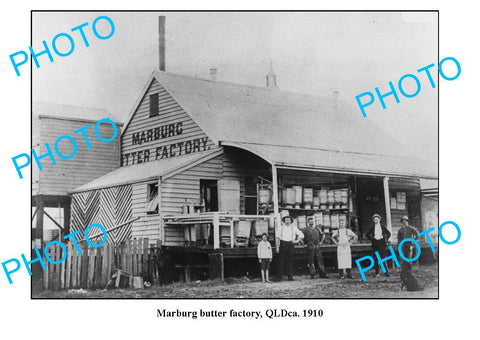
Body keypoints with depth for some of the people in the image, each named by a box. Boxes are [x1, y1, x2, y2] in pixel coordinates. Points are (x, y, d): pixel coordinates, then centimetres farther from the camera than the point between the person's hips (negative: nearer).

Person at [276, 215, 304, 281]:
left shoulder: (293, 228, 8)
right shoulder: (281, 228, 8)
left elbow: (301, 235, 12)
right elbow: (278, 237, 7)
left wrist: (297, 241, -1)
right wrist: (277, 247, 0)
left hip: (290, 244, 1)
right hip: (282, 244, 0)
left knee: (290, 261, 0)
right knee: (281, 261, -4)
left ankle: (290, 277, 4)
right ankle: (280, 277, -2)